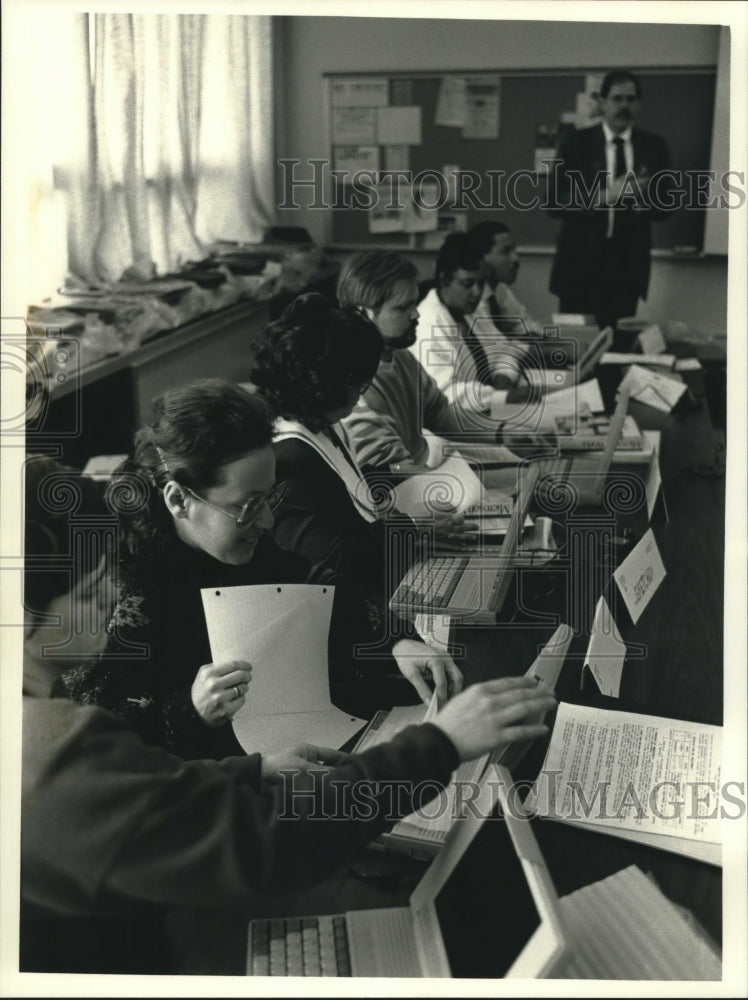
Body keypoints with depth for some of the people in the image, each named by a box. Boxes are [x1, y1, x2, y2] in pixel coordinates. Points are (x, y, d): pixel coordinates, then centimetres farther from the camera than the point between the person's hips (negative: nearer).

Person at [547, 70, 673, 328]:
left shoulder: (653, 146, 7)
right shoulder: (576, 142, 0)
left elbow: (665, 206, 7)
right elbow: (555, 201, -7)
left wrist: (642, 197, -16)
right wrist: (604, 196, -20)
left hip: (628, 263, 2)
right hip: (580, 261, -2)